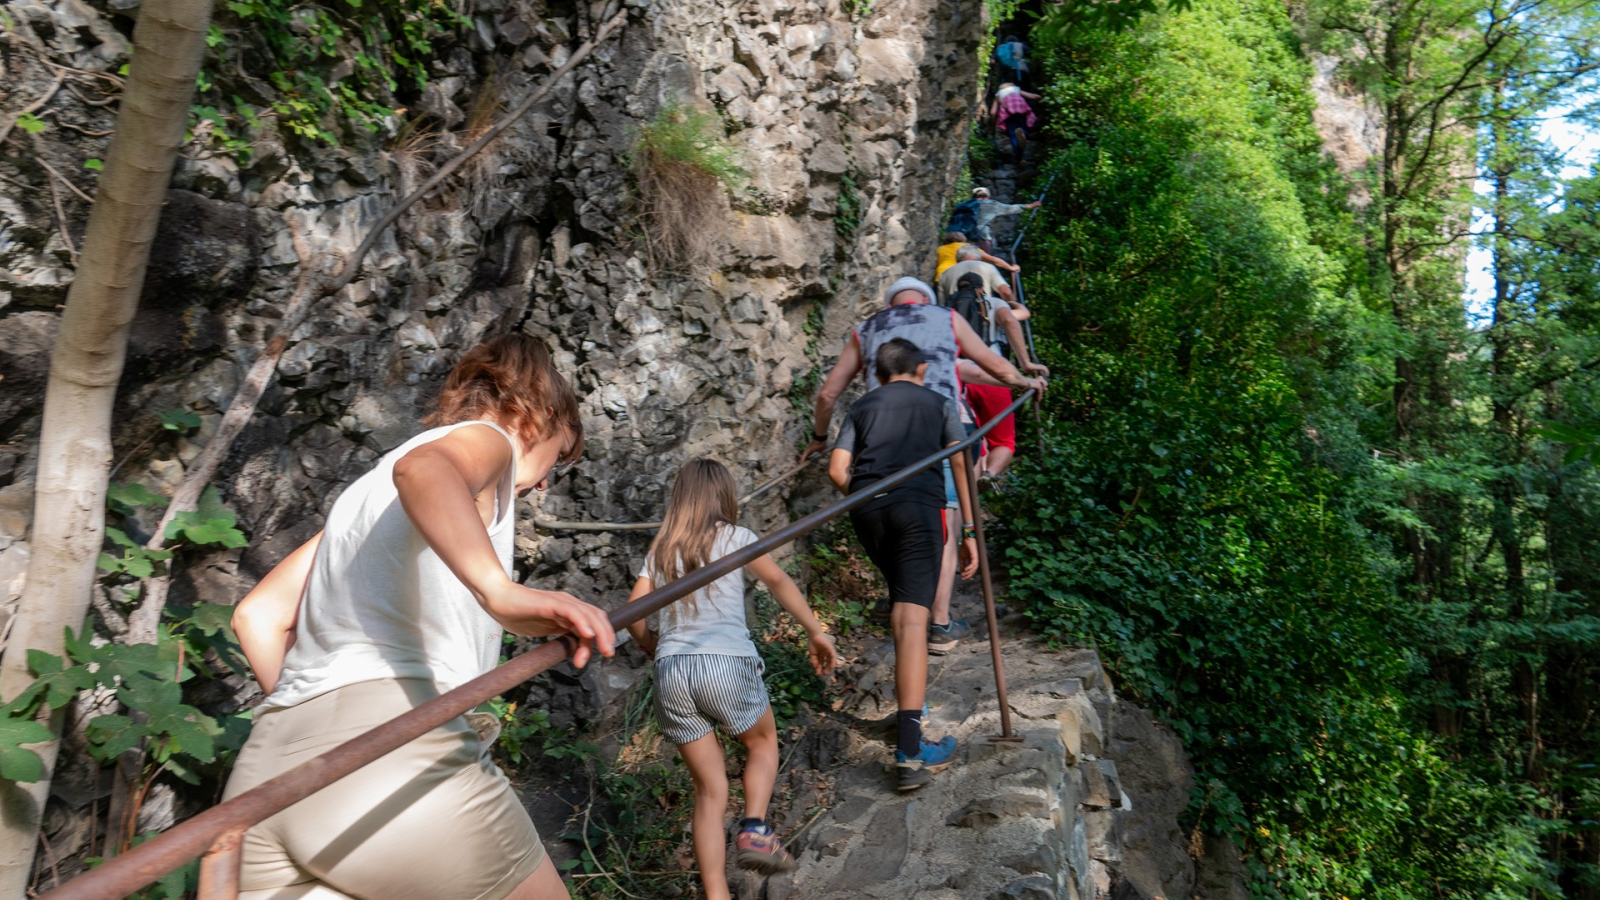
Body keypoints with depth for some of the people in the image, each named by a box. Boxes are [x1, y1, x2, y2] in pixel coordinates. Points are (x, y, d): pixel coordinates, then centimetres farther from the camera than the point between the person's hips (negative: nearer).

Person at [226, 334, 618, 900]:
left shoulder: (368, 488, 29)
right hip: (396, 744, -7)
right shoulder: (485, 438, 7)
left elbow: (257, 616, 23)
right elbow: (422, 469, -18)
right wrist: (499, 590, -31)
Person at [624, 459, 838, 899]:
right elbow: (779, 583, -1)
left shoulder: (660, 550, 17)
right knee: (763, 742, 25)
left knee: (710, 789, 13)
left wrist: (649, 644, 29)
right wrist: (817, 632, 4)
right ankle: (754, 830, 4)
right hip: (726, 664, -3)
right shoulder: (734, 536, 8)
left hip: (672, 673, 3)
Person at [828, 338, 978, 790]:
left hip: (866, 510, 3)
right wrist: (969, 530, 8)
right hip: (918, 504, -3)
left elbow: (837, 472, 11)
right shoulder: (939, 403, 21)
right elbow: (961, 465, 8)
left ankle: (909, 690, 33)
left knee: (901, 600, 27)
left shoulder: (861, 407, 24)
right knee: (912, 617, -12)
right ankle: (909, 753, -19)